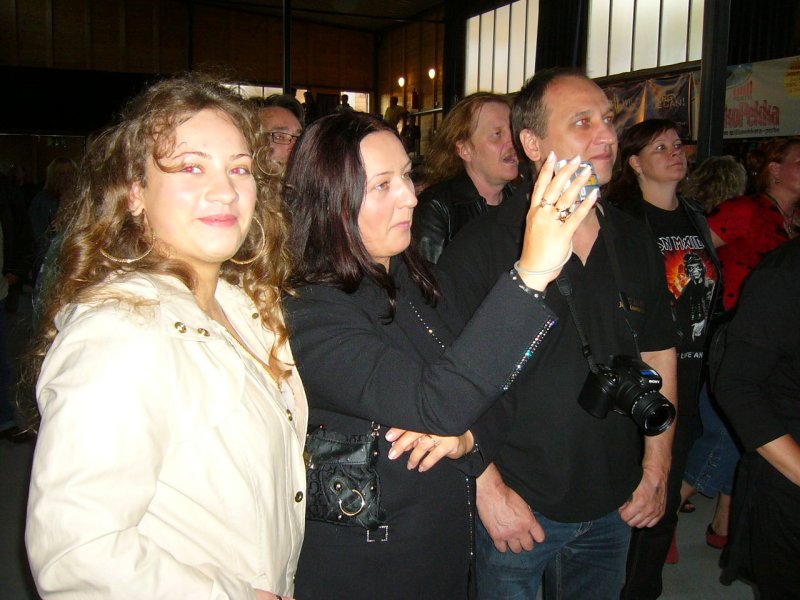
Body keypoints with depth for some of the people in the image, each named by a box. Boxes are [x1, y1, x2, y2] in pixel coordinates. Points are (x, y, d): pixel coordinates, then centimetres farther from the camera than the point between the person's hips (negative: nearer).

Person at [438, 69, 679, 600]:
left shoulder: (635, 242, 3)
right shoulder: (483, 245, -15)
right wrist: (488, 488, -15)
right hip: (515, 507, -5)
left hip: (615, 508, 5)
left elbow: (659, 354, 10)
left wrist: (657, 468, 6)